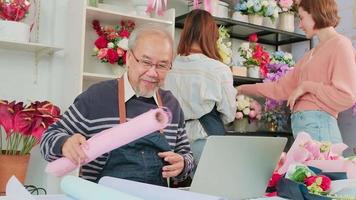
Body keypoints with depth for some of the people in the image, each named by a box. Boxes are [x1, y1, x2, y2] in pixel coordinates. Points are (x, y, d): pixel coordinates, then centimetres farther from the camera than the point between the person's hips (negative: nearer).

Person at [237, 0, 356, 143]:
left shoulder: (340, 44, -2)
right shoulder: (311, 54, 21)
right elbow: (281, 88, 21)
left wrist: (306, 86, -7)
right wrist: (243, 89, 23)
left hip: (317, 126, -7)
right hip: (301, 124, 7)